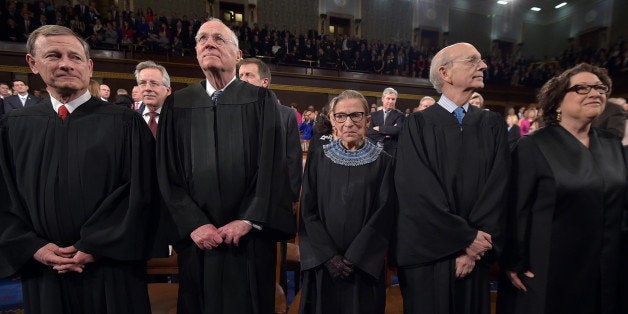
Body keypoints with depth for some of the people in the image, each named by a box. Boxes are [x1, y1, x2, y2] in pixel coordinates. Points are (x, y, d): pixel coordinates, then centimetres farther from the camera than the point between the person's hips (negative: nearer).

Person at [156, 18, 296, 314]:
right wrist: (194, 224, -7)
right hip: (197, 239, 2)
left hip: (250, 238, -1)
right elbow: (168, 173, 2)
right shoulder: (177, 105, 5)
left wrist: (247, 220, -12)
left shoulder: (261, 100, 0)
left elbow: (272, 165, -7)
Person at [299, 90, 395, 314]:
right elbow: (308, 212, -3)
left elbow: (384, 215, -7)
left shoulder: (383, 162, -3)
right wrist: (330, 257, -11)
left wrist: (353, 259, -13)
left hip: (364, 267, -1)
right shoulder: (318, 159, 0)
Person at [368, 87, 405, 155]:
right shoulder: (374, 115, 9)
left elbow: (398, 130, -17)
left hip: (393, 152, -2)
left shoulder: (400, 115, 1)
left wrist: (379, 128, -10)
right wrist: (385, 135, -14)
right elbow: (370, 133, -1)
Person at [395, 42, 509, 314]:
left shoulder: (493, 125, 5)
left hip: (475, 253, 3)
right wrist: (466, 238, -14)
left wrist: (474, 248, -12)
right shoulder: (419, 125, -6)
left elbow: (498, 188, -4)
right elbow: (417, 190, -14)